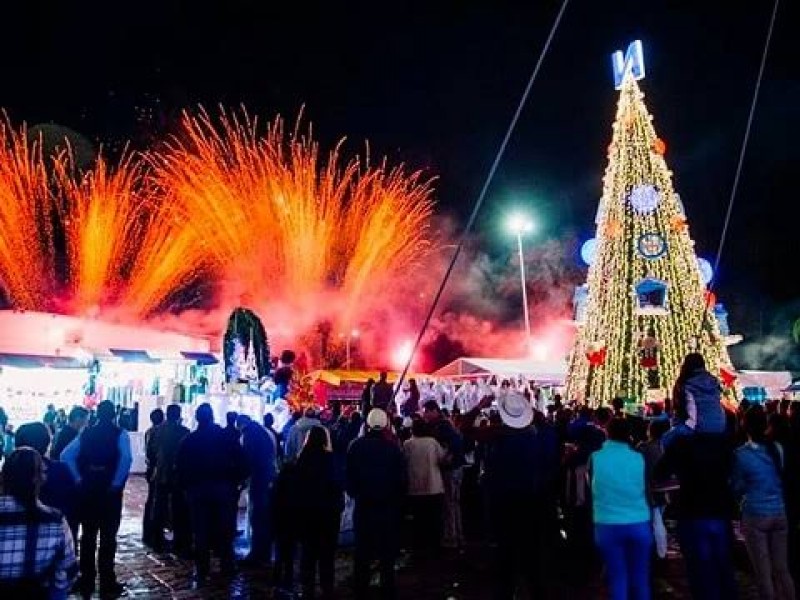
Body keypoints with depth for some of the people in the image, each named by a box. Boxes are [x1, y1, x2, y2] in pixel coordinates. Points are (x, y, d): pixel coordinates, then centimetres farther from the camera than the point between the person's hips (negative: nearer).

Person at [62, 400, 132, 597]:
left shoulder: (86, 433, 5)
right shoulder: (120, 434, -6)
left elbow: (66, 455, -2)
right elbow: (126, 458, -22)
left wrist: (78, 478, 1)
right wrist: (117, 483, -12)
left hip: (87, 489, 4)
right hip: (109, 490, -4)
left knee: (88, 536, 13)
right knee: (108, 537, 3)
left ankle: (86, 581, 21)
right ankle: (107, 584, 7)